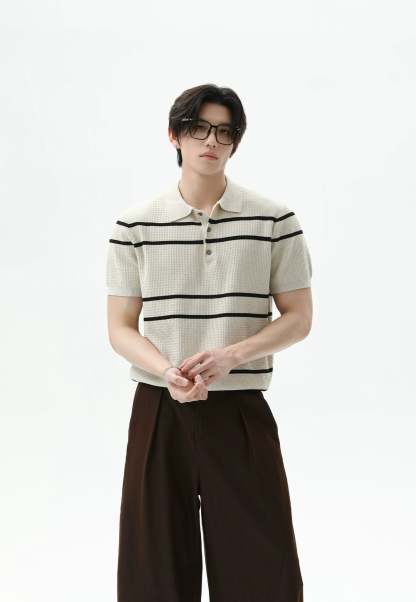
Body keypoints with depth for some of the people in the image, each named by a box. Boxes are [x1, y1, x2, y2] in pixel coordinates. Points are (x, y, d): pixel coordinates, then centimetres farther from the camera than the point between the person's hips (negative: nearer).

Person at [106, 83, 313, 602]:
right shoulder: (134, 225, 2)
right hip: (159, 410, 1)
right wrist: (168, 372, -17)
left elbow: (298, 319, 2)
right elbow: (120, 329, 3)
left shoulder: (275, 220, 1)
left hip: (241, 410, -1)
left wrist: (231, 354, -16)